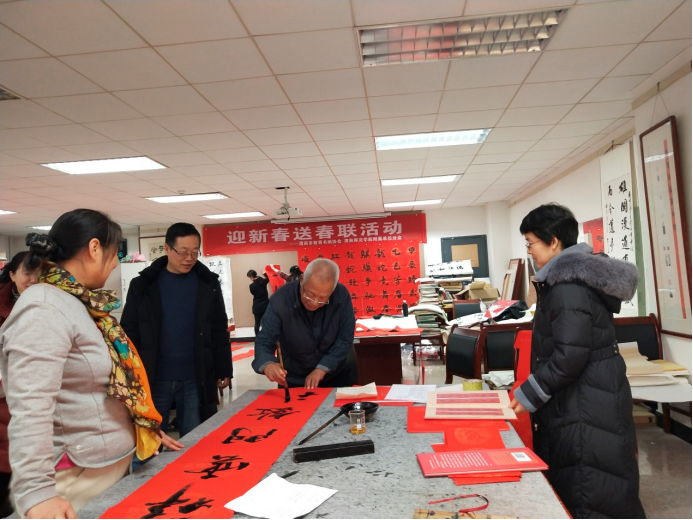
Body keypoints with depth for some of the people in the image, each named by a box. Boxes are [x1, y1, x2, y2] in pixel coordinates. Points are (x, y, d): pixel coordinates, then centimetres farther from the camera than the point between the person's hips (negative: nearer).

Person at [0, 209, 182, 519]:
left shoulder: (82, 304, 8)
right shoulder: (44, 309, -21)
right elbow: (30, 407, -29)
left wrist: (144, 428, 21)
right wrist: (36, 492, -33)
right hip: (78, 480, -9)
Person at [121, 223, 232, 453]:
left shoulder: (208, 283, 2)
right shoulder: (143, 284, -1)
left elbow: (219, 332, 5)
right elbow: (130, 333, 2)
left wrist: (223, 370, 2)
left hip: (196, 379, 1)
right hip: (154, 379, 0)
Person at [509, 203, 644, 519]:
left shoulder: (568, 283, -22)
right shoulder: (573, 273, 11)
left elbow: (570, 354, -25)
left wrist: (529, 394, -15)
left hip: (586, 404, -10)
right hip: (581, 397, 10)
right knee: (572, 484, 19)